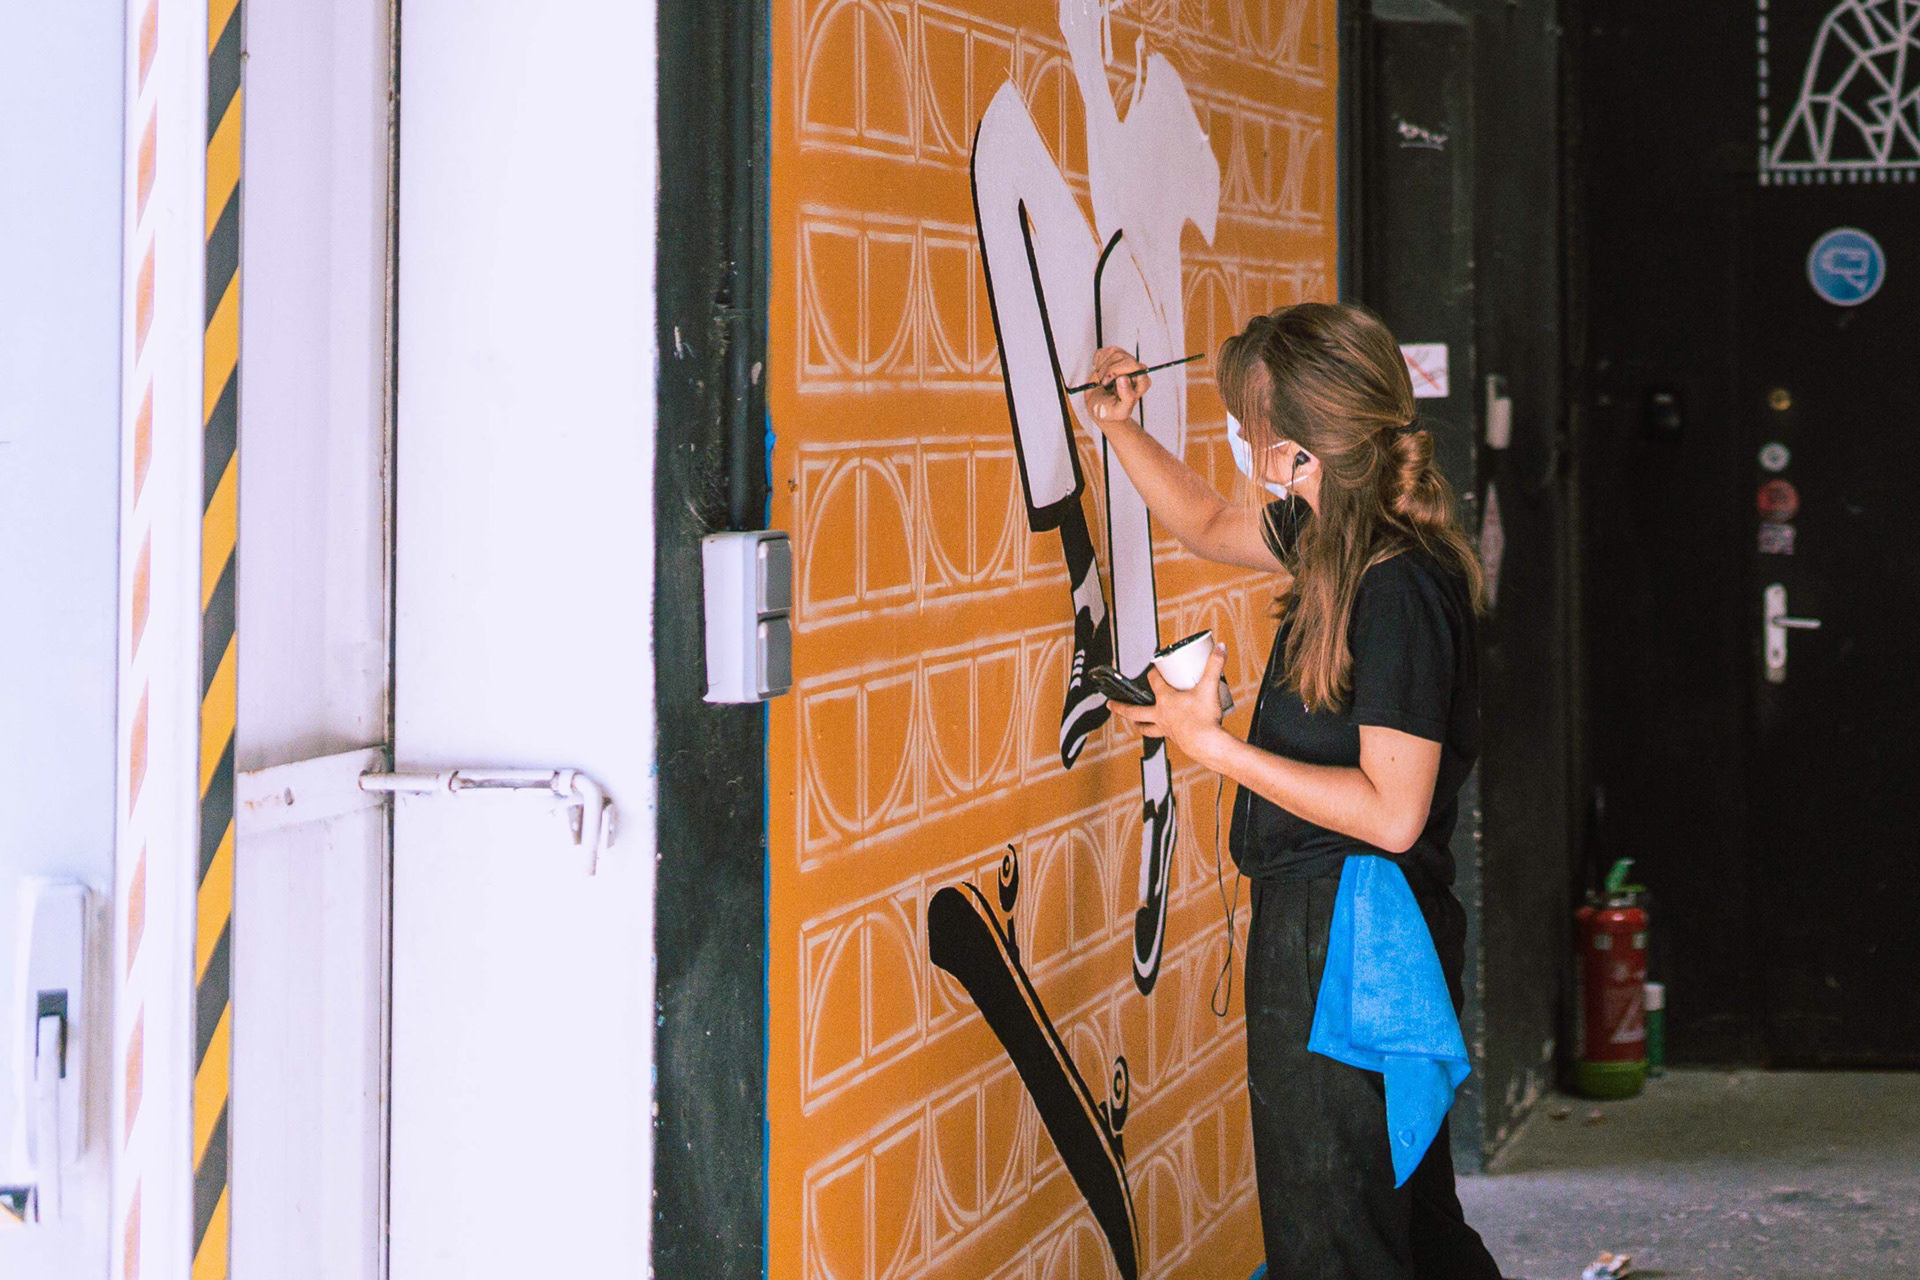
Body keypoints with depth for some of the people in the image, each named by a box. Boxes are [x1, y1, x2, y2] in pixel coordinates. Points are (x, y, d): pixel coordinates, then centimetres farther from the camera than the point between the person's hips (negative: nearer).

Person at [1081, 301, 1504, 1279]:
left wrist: (1214, 745, -21)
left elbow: (1392, 812, -26)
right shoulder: (1341, 540, 6)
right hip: (1313, 917, 10)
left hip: (1348, 939, -10)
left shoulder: (1401, 588, -22)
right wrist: (1118, 424, 16)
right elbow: (1208, 526, 27)